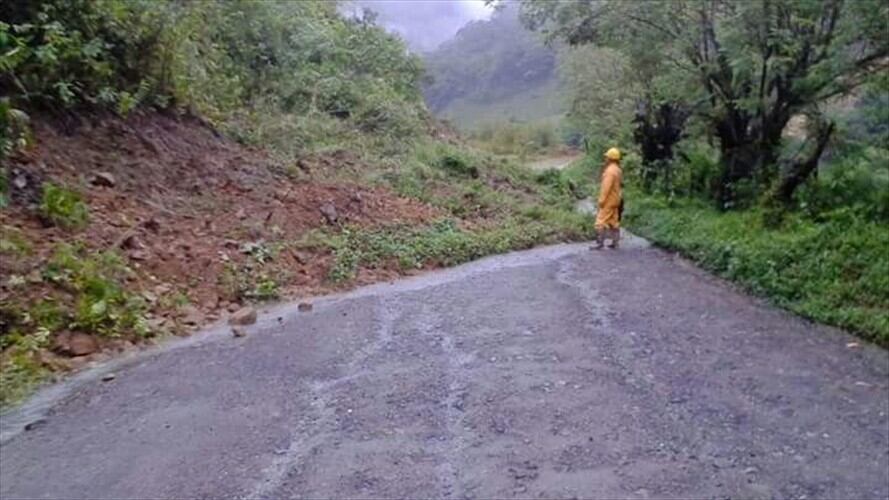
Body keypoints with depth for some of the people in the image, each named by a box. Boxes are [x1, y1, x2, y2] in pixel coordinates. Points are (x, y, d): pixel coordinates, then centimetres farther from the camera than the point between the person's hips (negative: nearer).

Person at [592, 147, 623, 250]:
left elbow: (606, 187, -22)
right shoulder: (618, 170, 12)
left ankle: (600, 243, -8)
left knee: (601, 221, -7)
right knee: (614, 221, 12)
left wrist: (601, 200, -20)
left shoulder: (610, 170, -18)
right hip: (615, 200, 10)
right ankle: (615, 242, 15)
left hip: (608, 200, -10)